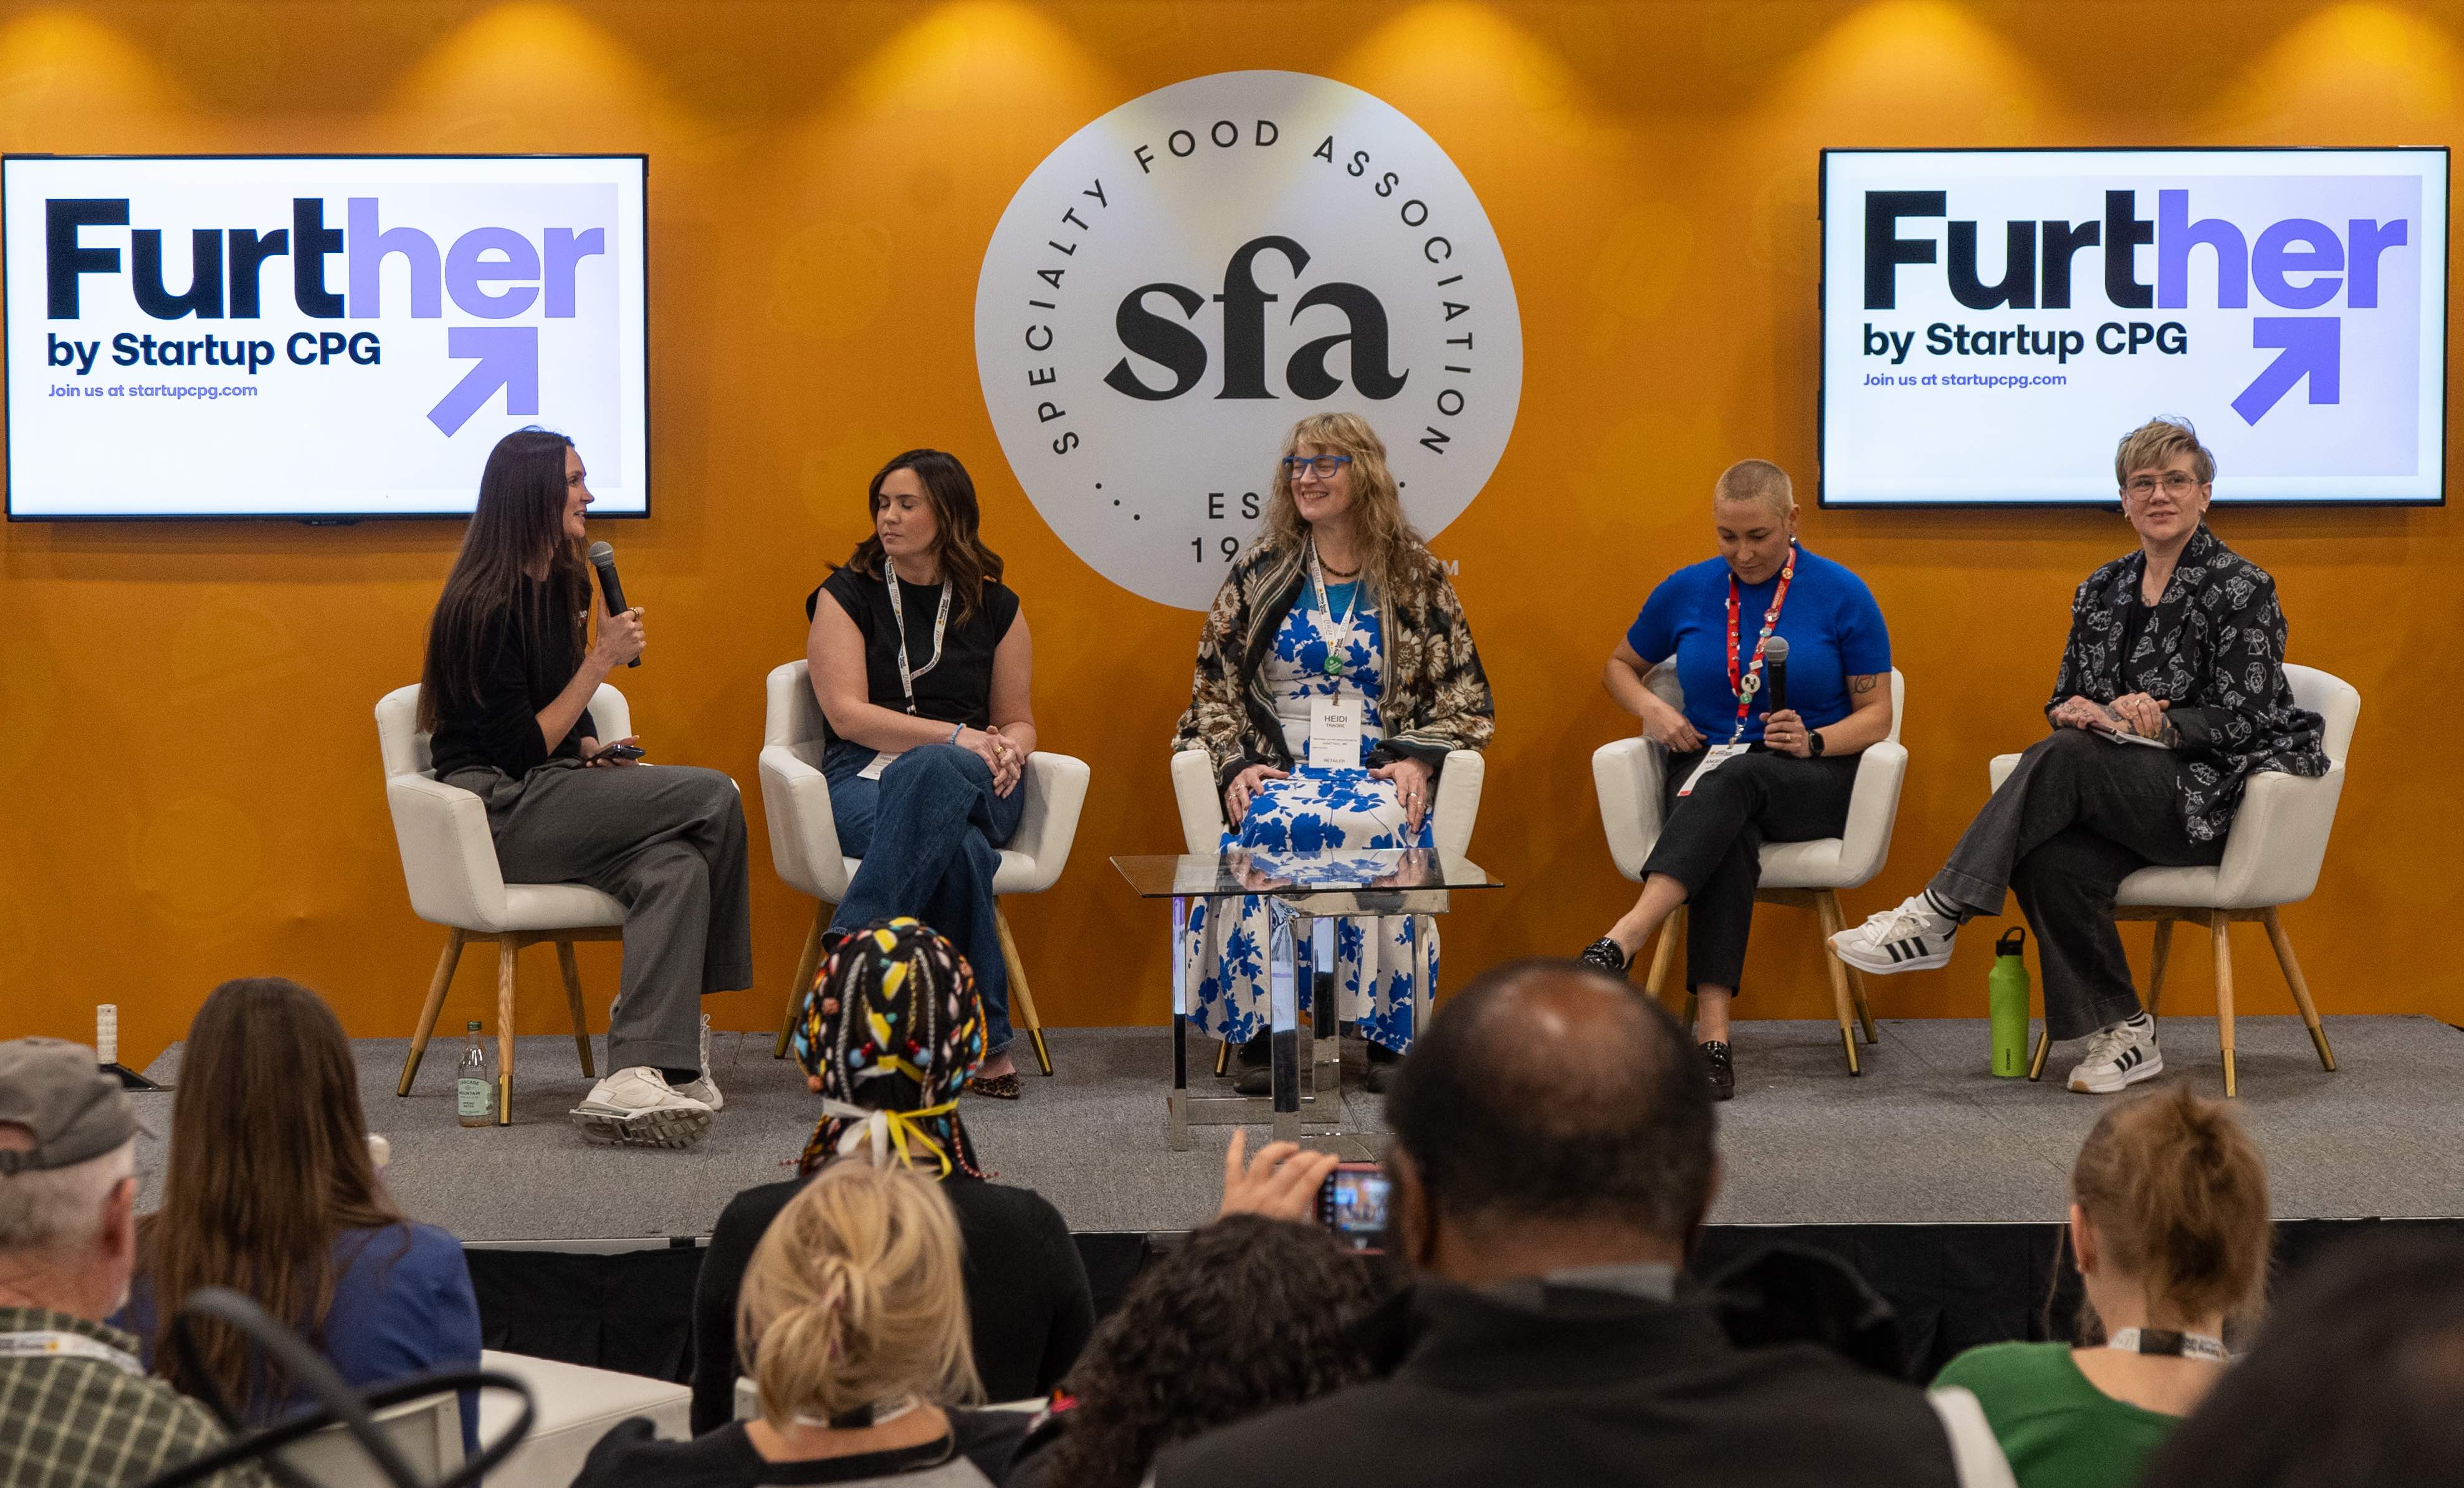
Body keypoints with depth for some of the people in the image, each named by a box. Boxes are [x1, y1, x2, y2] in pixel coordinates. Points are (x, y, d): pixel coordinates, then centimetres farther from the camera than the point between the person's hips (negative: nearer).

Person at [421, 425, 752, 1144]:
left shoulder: (561, 586, 14)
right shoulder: (485, 606, -14)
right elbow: (520, 752, -15)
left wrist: (590, 748, 4)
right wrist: (601, 661, -14)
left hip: (543, 795, 8)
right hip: (494, 814, -8)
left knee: (675, 866, -24)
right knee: (712, 798, -20)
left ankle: (634, 1077, -33)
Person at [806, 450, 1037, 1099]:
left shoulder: (993, 607, 14)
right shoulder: (846, 595, 7)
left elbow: (1017, 720, 18)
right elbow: (847, 713, -5)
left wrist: (1008, 749, -9)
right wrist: (956, 736, -15)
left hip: (973, 781, 2)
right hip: (864, 778, -2)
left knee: (931, 776, -40)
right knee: (957, 848, -39)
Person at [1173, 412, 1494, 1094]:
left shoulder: (1416, 577, 11)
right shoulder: (1260, 572, 14)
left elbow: (1465, 698, 11)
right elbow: (1214, 687, 12)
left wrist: (1418, 759, -7)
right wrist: (1235, 766, -5)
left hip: (1377, 773, -1)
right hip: (1279, 772, 1)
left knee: (1380, 828, -37)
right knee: (1269, 827, -36)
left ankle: (1388, 1036, -27)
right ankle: (1259, 1033, -27)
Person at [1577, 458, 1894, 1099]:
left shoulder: (1843, 596, 0)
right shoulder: (1687, 590, 8)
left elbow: (1875, 714, 3)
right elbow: (1619, 666, 23)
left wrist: (1813, 742, -18)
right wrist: (1650, 708, 0)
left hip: (1813, 781, -2)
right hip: (1706, 769, 2)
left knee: (1735, 779, -38)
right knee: (1730, 835, -37)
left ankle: (1620, 941, -58)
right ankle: (1713, 1037, -52)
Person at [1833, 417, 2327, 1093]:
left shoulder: (2240, 589, -4)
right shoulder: (2102, 590, 14)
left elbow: (2245, 720, -9)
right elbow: (2063, 702, 15)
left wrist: (2157, 725, -23)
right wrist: (2080, 712, -9)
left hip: (2210, 799, -5)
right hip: (2121, 802, 5)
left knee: (2065, 757, -31)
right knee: (2049, 860, -30)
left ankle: (1938, 918, -30)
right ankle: (2121, 1036, -18)